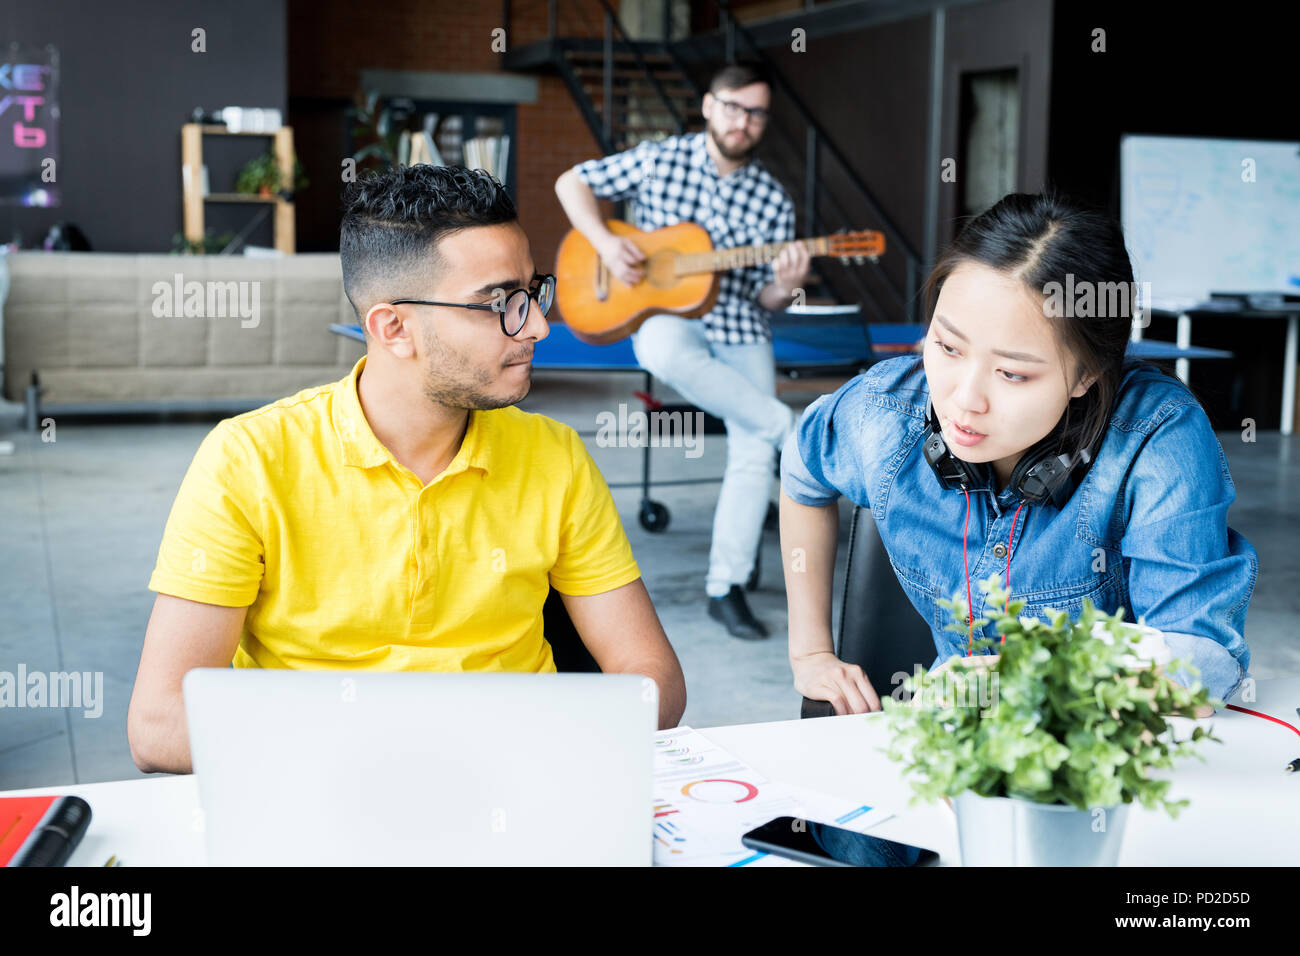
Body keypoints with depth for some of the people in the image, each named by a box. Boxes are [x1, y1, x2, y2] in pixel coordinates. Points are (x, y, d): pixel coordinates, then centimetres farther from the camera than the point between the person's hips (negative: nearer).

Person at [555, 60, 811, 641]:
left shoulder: (773, 200, 6)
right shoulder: (659, 161, 2)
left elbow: (766, 298, 7)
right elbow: (572, 183, 8)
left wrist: (784, 287, -18)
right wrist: (606, 243, -9)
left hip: (740, 332, 2)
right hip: (667, 315, -2)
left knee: (754, 450, -18)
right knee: (665, 351, -40)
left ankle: (725, 588, -7)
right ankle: (794, 432, -23)